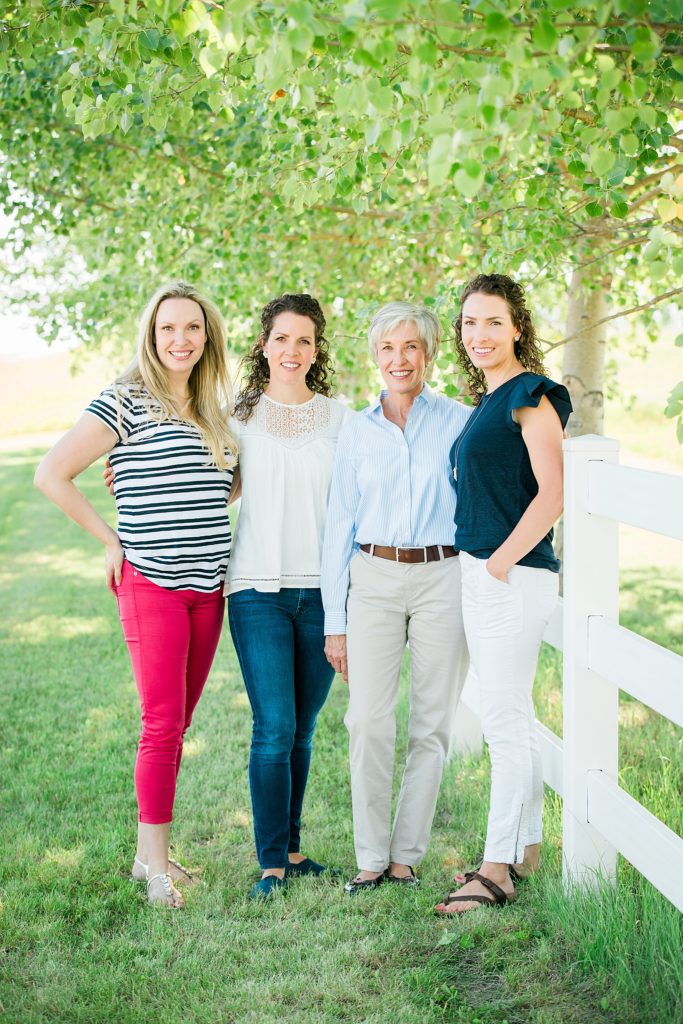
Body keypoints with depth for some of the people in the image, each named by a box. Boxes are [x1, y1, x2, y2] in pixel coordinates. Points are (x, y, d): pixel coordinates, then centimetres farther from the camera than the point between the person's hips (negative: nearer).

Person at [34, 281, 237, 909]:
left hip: (209, 588, 6)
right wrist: (112, 541, -8)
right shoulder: (126, 404, -7)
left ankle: (150, 852, 20)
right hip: (151, 586, -6)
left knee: (178, 723, 10)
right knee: (162, 724, -6)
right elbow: (51, 475, -10)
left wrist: (200, 526, 12)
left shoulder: (216, 412, 13)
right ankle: (157, 865, 3)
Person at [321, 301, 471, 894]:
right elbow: (340, 525, 10)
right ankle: (372, 856, 2)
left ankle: (407, 853, 13)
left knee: (432, 723, 2)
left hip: (443, 578, -1)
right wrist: (334, 620, 6)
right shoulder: (357, 432, 9)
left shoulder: (459, 422, 4)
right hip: (374, 579, 1)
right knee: (369, 719, -8)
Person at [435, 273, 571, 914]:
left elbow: (552, 493, -18)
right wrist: (481, 566, 15)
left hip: (513, 578, -9)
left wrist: (501, 561, -16)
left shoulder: (530, 394, -10)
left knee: (504, 722, -5)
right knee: (511, 720, 14)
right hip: (481, 575, 9)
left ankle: (497, 871, 1)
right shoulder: (487, 403, 17)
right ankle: (527, 851, 24)